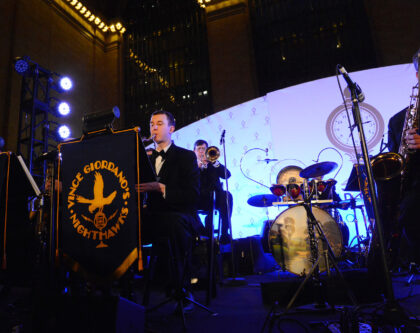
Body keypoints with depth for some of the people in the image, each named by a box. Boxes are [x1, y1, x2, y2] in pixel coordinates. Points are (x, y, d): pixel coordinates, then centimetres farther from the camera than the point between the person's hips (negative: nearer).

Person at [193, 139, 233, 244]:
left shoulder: (213, 165, 20)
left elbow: (227, 175, 1)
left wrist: (214, 162, -11)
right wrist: (198, 166, -14)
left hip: (214, 200, 1)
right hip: (198, 201, 0)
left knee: (227, 195, -30)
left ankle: (224, 232, -27)